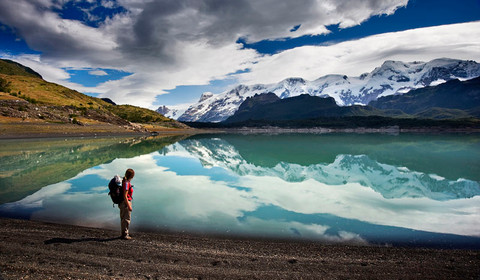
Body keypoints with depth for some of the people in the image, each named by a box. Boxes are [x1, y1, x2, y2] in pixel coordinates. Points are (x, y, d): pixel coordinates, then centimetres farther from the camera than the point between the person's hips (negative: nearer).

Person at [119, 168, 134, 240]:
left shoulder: (124, 181, 8)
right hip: (125, 202, -10)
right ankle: (125, 234, 7)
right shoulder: (126, 183, -21)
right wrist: (129, 206, -19)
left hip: (122, 203, 10)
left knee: (123, 218, 17)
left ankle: (124, 233, 28)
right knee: (126, 219, -1)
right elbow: (125, 196, -22)